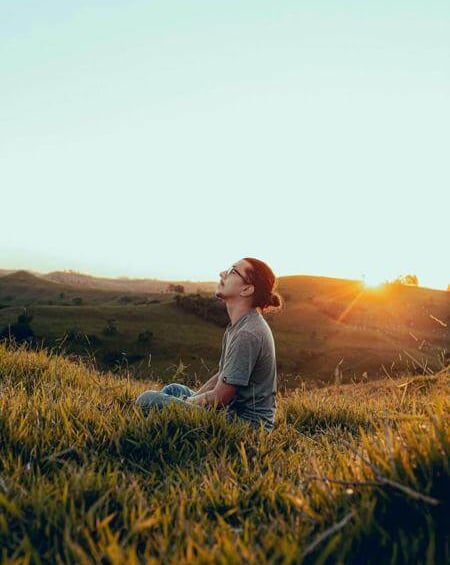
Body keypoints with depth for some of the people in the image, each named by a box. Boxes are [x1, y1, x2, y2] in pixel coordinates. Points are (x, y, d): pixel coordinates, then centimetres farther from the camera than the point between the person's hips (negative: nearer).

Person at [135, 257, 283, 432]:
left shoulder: (248, 334, -24)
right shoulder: (238, 325, 8)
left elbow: (219, 398, -21)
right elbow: (222, 376, 14)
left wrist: (185, 403, -5)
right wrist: (190, 399, 5)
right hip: (233, 410, 10)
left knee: (147, 399, -13)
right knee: (173, 389, 26)